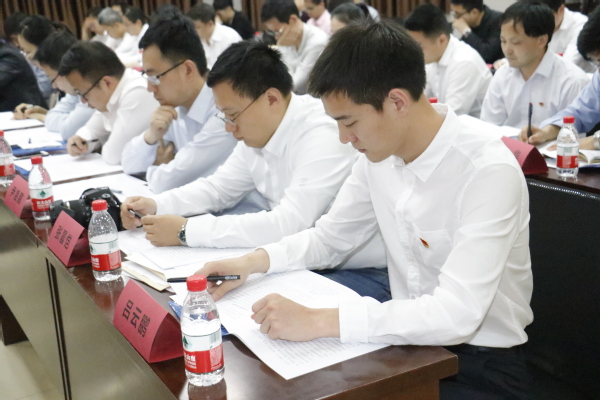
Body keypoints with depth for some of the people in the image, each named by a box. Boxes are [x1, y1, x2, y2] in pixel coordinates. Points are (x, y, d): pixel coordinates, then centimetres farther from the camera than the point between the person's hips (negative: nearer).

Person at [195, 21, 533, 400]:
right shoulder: (379, 154, -4)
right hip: (409, 341, 6)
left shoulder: (488, 172, -25)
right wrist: (252, 262, -9)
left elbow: (457, 314, -32)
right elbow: (328, 239, 8)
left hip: (481, 362, -6)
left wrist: (317, 321, -33)